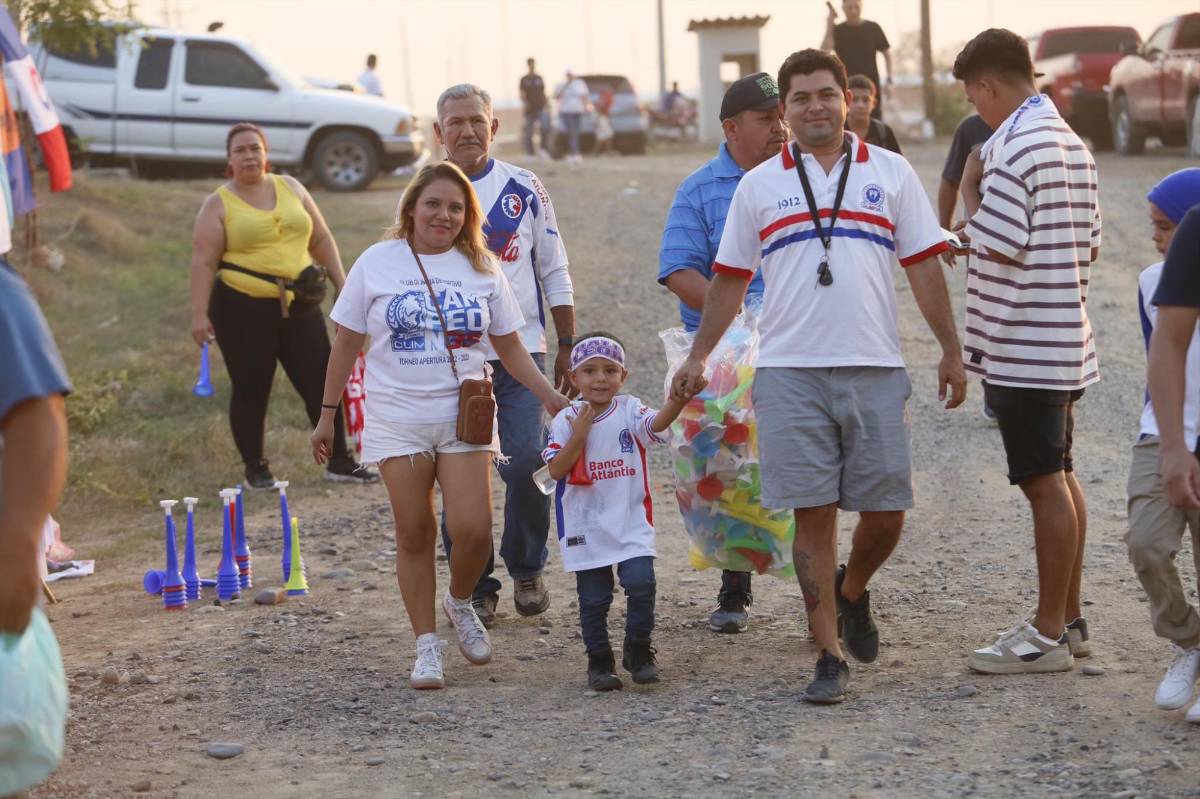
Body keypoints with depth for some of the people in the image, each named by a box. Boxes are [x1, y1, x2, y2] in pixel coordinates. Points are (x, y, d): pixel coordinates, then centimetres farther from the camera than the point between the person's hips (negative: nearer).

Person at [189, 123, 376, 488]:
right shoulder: (219, 204, -1)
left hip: (298, 306, 4)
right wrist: (199, 313, -14)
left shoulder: (291, 187, 11)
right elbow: (203, 261, -7)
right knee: (251, 390, 2)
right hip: (243, 308, -4)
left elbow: (321, 239, 16)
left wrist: (340, 283, 10)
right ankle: (255, 469, 15)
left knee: (321, 383, 3)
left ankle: (340, 462, 12)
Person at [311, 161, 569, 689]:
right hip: (397, 419, -1)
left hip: (464, 414, 1)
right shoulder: (378, 263, 2)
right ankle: (427, 646, 13)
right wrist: (327, 415, 7)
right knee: (414, 535, 1)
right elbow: (347, 343, 7)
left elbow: (511, 348, 12)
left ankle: (460, 603, 20)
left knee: (472, 528, -11)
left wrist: (550, 397, 2)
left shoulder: (481, 268, 7)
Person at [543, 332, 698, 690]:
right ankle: (599, 661, 21)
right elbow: (556, 469, -8)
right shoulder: (566, 420, -1)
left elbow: (655, 423, -23)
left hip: (631, 522, 0)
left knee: (640, 582, -14)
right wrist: (578, 435, -16)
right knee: (594, 597, 5)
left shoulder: (629, 410, -2)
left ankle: (638, 652, 6)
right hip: (585, 526, 0)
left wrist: (676, 401, -42)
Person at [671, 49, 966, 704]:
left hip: (875, 369, 1)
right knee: (814, 514, -2)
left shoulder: (890, 173, 9)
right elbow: (729, 280, 15)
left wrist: (950, 351, 6)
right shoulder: (758, 185, 10)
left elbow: (924, 267, 9)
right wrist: (698, 357, 12)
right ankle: (829, 655, 5)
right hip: (789, 373, 0)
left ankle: (852, 591, 32)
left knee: (886, 510, 1)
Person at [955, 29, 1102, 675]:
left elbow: (996, 246, -19)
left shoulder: (1013, 148, -17)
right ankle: (1068, 620, 21)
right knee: (1061, 479, 14)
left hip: (1022, 346, -9)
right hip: (1066, 341, 9)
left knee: (1044, 485, -6)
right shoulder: (1073, 144, 13)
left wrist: (969, 190, -5)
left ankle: (1048, 637, -1)